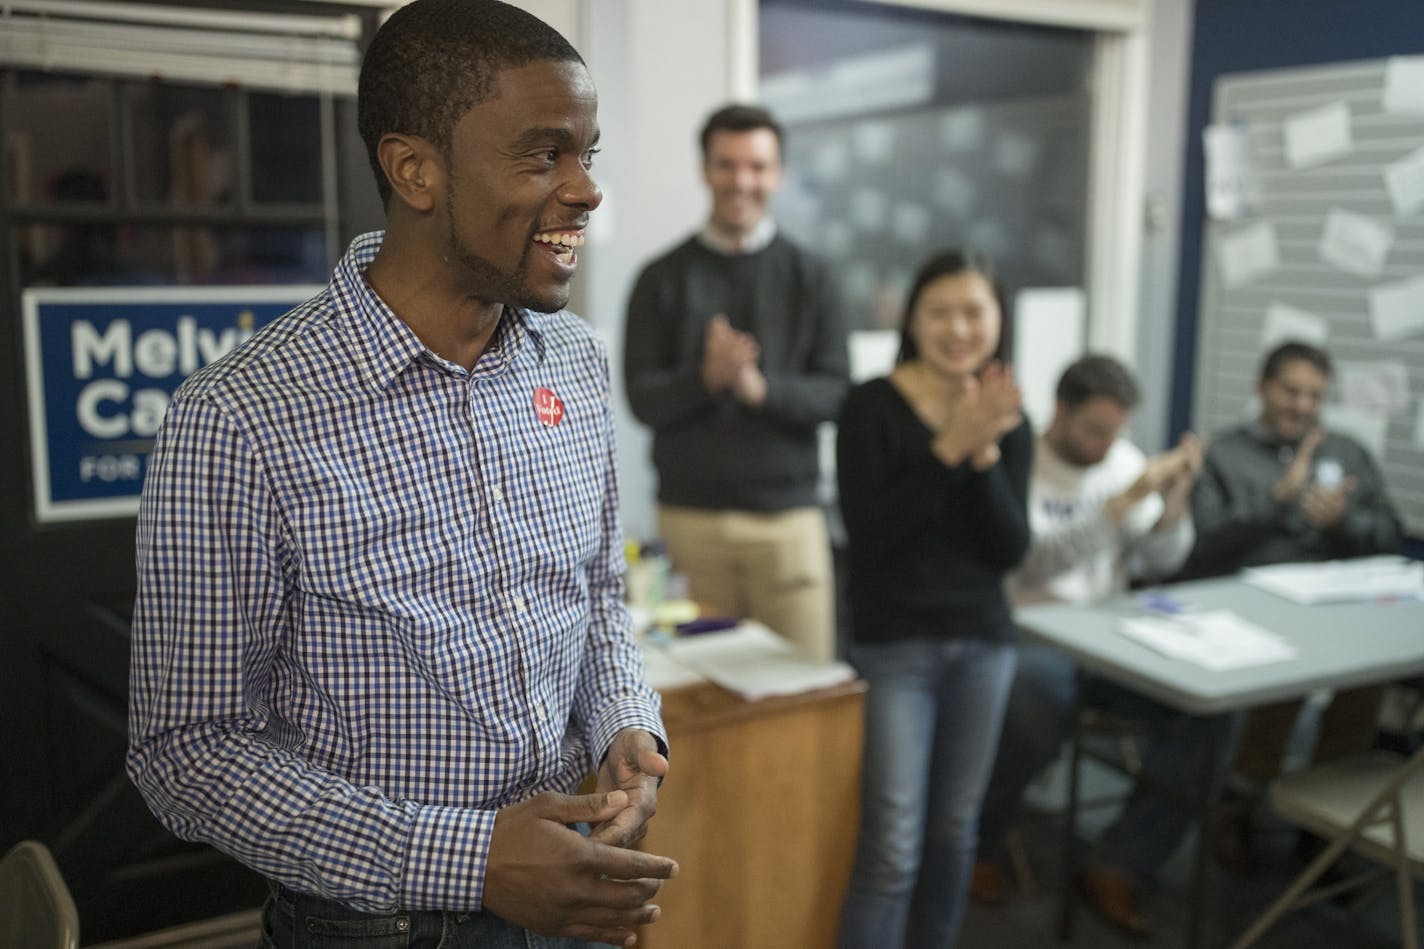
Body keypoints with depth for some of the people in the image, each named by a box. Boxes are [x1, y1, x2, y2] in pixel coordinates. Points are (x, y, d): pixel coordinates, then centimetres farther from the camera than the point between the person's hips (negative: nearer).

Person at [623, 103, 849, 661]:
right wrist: (707, 375, -19)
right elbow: (642, 399, 0)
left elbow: (833, 394, -1)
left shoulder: (809, 278, 7)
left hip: (789, 515, 0)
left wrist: (762, 387, -20)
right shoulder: (662, 279, 6)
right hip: (689, 515, 0)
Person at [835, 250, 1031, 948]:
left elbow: (1011, 549, -2)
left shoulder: (1008, 417, 5)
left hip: (983, 643, 5)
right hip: (891, 646, -4)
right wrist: (950, 448, -23)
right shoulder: (873, 406, -9)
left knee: (954, 832, 14)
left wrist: (985, 453, -16)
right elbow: (869, 531, -17)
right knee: (892, 847, -5)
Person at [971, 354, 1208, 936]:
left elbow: (1159, 565, 7)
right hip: (1030, 636, -5)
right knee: (1033, 721, -37)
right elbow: (1033, 565, -22)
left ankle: (1117, 868, -7)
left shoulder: (1125, 461, 9)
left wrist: (1175, 498, -12)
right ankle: (978, 847, -4)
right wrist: (1124, 502, -26)